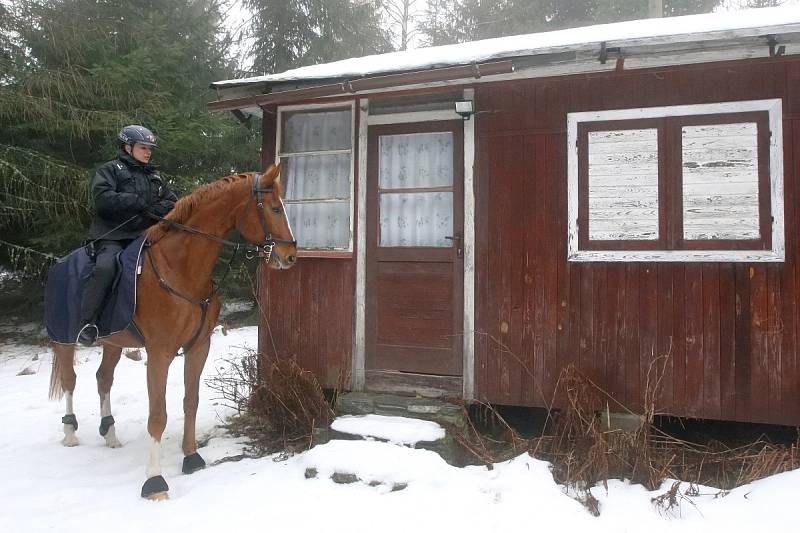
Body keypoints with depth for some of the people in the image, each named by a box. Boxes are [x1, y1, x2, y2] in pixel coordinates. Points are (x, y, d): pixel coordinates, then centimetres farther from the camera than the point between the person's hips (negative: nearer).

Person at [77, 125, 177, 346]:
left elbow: (172, 201, 15)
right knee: (105, 267, -32)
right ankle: (88, 322, -23)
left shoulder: (154, 176, 23)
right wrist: (139, 202, -16)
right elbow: (103, 198, -12)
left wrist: (158, 209, -7)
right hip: (112, 236, -5)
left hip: (144, 236, 6)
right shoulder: (110, 170, 6)